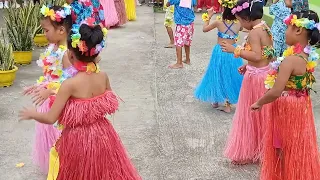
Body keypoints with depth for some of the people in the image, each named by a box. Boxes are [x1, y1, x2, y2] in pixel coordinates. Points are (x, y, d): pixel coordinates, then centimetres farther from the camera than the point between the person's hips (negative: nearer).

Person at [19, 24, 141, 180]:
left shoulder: (69, 84, -24)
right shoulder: (103, 77, -10)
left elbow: (50, 118, -18)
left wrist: (31, 114, 1)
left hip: (78, 140, -4)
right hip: (103, 135, 5)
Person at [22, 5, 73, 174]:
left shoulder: (67, 52, -25)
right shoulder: (52, 47, 2)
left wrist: (48, 91, -30)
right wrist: (38, 86, 15)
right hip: (49, 98, 9)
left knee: (60, 136, 7)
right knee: (48, 133, 22)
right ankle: (51, 165, 40)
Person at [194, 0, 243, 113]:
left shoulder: (219, 22, -13)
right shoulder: (238, 24, -9)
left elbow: (205, 29, 1)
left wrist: (208, 16, 11)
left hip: (220, 52, -1)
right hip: (233, 52, 1)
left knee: (218, 75, 16)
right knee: (230, 76, 11)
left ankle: (216, 100, 29)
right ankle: (228, 104, 15)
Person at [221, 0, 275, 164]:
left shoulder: (254, 32, -20)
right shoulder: (266, 29, 7)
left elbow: (257, 56, -30)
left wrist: (235, 50, -25)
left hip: (255, 78, -9)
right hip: (265, 74, 9)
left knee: (251, 115, 4)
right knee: (262, 114, 18)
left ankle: (247, 152, 18)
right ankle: (261, 149, 31)